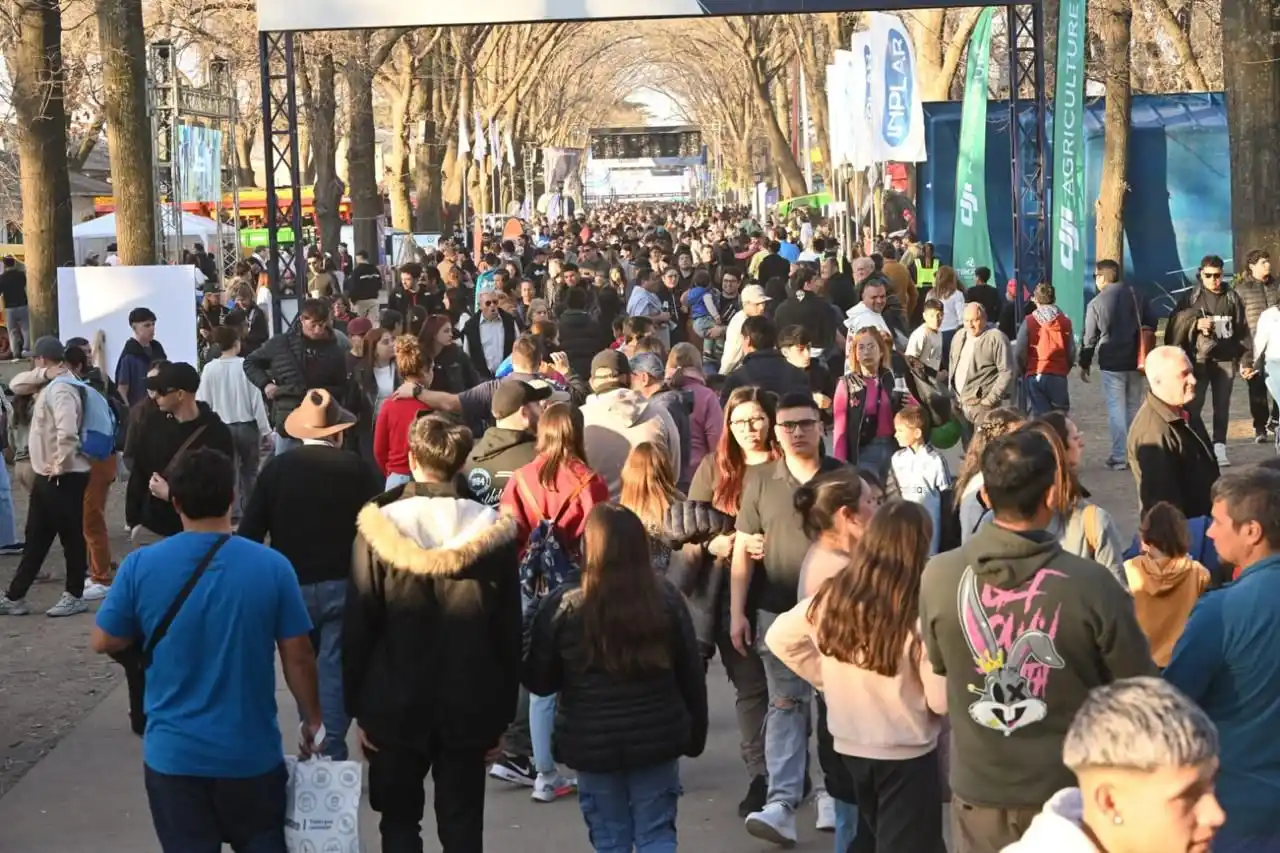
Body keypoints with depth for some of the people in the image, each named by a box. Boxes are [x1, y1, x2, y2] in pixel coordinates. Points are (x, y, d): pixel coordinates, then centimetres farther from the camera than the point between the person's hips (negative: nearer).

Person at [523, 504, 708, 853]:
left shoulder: (563, 607, -12)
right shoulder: (667, 599, -5)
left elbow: (538, 681, -3)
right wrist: (696, 733, 14)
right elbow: (692, 676, 3)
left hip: (592, 745, -1)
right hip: (656, 740, 2)